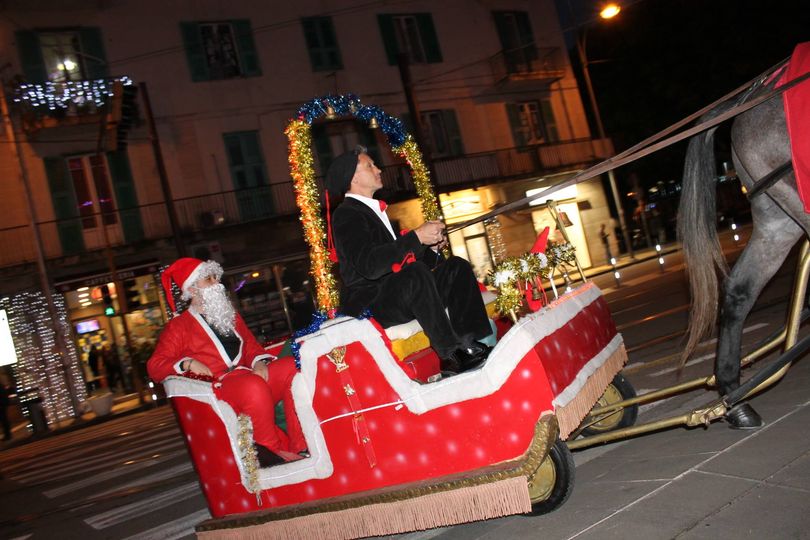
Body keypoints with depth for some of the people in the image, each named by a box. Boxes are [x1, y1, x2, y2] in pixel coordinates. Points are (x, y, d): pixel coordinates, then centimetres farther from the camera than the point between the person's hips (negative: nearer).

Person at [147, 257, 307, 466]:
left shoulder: (230, 316, 27)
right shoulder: (178, 327, 8)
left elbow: (250, 344, 21)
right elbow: (154, 366, 1)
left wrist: (259, 362, -2)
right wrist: (187, 363, -17)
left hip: (249, 375, 6)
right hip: (216, 387, -6)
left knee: (292, 367, -21)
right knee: (254, 386, -38)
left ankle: (300, 447, -22)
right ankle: (272, 449, -17)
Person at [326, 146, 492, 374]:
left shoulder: (374, 210, 22)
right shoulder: (346, 215, -9)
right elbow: (369, 265, -26)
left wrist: (430, 247, 7)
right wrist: (416, 237, -24)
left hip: (396, 295, 10)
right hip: (367, 306, -9)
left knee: (457, 267, -3)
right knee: (416, 273, -35)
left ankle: (472, 344, -18)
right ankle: (454, 357, -30)